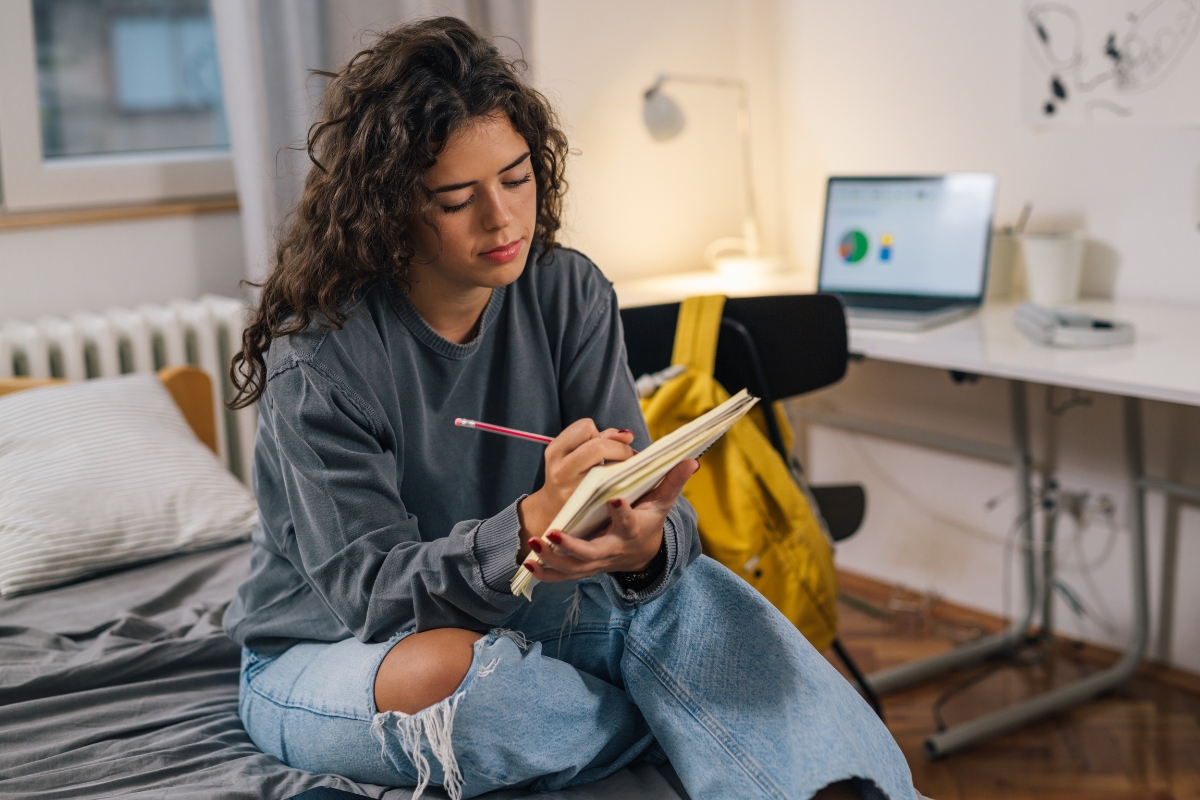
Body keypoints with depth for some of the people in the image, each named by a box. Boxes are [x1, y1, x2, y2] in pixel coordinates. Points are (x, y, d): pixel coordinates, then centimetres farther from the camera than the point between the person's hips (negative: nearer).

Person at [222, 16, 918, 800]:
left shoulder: (570, 294, -9)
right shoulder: (317, 359, -23)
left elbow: (634, 485, -15)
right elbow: (369, 589, -25)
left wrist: (646, 542, -42)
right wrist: (532, 523, -43)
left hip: (513, 615, 4)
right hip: (325, 656, -4)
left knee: (689, 589, -23)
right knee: (446, 669, -37)